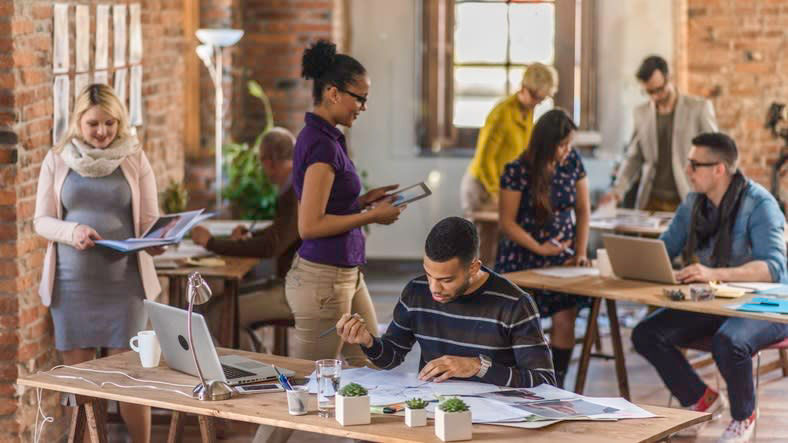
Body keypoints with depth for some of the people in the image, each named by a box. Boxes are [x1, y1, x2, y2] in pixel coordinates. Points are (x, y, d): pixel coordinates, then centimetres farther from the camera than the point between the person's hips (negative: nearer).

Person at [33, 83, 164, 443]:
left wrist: (154, 243, -18)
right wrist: (72, 231, -16)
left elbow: (150, 220, 5)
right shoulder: (57, 160, 5)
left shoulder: (135, 160, 5)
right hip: (72, 282, 1)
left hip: (123, 281, -1)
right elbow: (41, 220, 5)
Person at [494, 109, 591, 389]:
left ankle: (556, 387, -4)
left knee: (564, 321, -13)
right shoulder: (517, 171, -13)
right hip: (523, 258, -3)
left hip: (561, 257, 3)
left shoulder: (573, 162, 0)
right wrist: (539, 248, -20)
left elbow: (582, 210, 7)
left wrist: (580, 253, -3)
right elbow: (507, 222, -10)